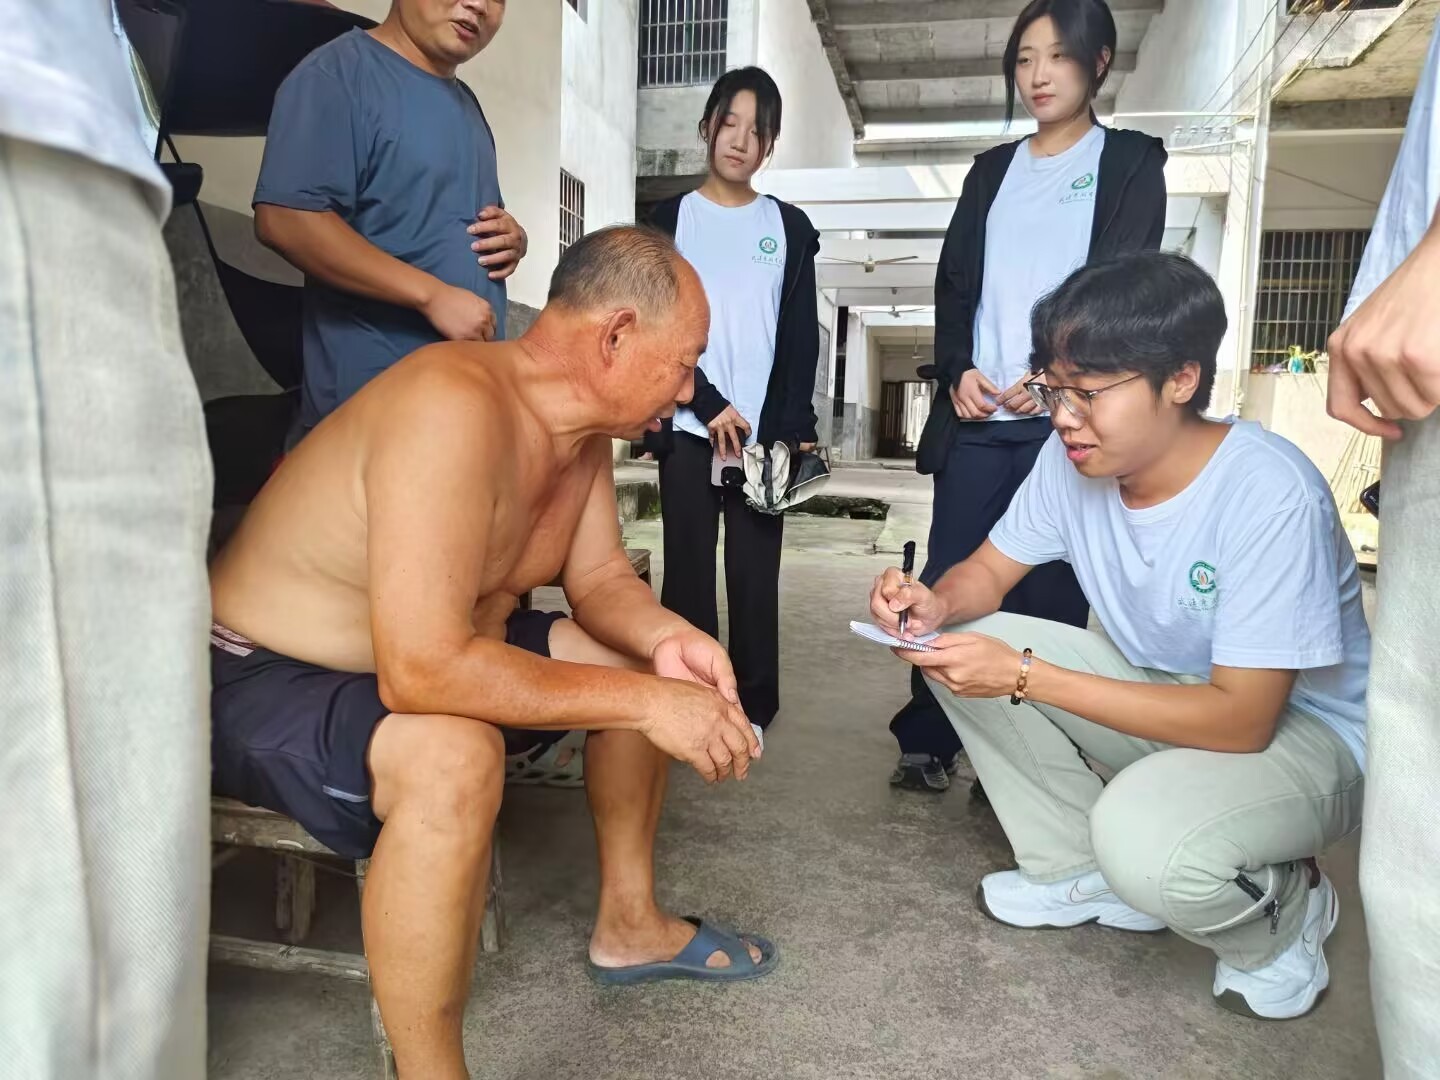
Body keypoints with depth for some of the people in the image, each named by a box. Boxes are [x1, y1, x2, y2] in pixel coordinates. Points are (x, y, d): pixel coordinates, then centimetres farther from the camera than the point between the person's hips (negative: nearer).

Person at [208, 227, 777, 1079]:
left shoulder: (584, 425, -4)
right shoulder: (455, 407, -33)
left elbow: (600, 579, 4)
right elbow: (422, 673, -39)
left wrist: (664, 639, -18)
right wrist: (643, 702, -33)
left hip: (426, 653, 9)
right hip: (262, 680, -9)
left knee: (641, 659, 6)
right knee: (454, 757, -38)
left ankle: (629, 925, 22)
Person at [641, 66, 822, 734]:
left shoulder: (788, 227, 13)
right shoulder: (671, 219, 9)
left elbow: (801, 336, 7)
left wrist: (797, 425, -5)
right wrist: (709, 405, -10)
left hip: (768, 429, 1)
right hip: (689, 428, 0)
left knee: (755, 572, 1)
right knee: (688, 568, -1)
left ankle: (753, 705, 9)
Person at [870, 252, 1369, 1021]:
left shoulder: (1270, 496, -30)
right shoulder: (1070, 459, -12)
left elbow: (1242, 720, -31)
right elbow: (989, 570, 1)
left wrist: (1024, 675, -35)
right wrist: (936, 603, -25)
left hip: (1302, 732, -6)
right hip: (1164, 689, 7)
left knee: (1141, 834, -36)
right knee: (959, 647, -10)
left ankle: (1288, 910, 2)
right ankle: (1080, 871, 5)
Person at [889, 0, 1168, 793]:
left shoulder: (1130, 160, 10)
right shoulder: (992, 169, 20)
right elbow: (953, 282, 14)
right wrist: (957, 371, -5)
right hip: (976, 415, 3)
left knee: (1045, 594, -3)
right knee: (947, 581, 1)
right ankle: (927, 741, 12)